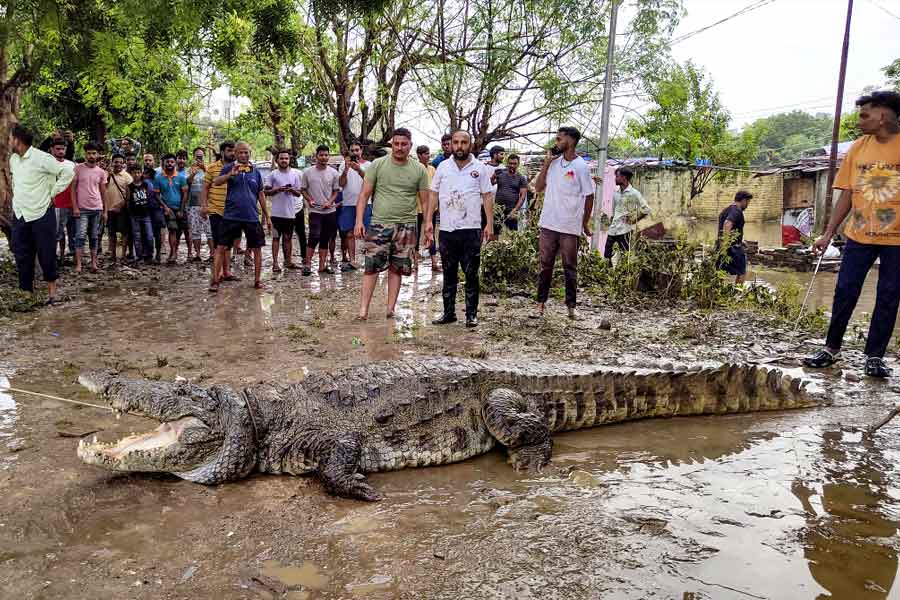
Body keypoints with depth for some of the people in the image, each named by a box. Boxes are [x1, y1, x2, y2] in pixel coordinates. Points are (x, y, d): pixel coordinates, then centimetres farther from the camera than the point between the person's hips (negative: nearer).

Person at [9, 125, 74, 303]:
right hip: (19, 215, 7)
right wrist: (16, 194, 14)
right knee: (22, 256, 7)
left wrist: (52, 192, -12)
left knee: (46, 255, 1)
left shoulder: (41, 158, -13)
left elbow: (68, 172, -16)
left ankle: (51, 291, 15)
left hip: (41, 214, -7)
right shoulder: (13, 159, 9)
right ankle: (26, 292, 16)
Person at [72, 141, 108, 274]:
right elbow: (73, 188, -1)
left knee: (94, 237, 8)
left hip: (97, 208, 3)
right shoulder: (78, 168, -1)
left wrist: (105, 211, 9)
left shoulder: (101, 172, 8)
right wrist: (75, 207, -9)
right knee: (81, 236, -9)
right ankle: (78, 264, -7)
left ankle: (93, 263, 12)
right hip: (82, 208, -3)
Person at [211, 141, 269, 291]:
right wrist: (230, 175, -32)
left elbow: (261, 195, 14)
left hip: (252, 217, 3)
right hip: (231, 216, -3)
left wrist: (267, 217, 14)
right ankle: (215, 281, 3)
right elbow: (216, 182, -14)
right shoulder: (229, 168, 2)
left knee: (257, 248, 7)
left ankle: (257, 280, 19)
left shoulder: (255, 171, 9)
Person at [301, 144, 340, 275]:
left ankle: (322, 266, 14)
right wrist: (309, 200, -10)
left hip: (330, 211, 3)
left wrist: (330, 202, -8)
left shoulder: (333, 173, 5)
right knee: (314, 237, -14)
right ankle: (307, 264, -5)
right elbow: (303, 189, 7)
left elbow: (336, 191, 8)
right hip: (315, 210, -3)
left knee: (325, 239, 8)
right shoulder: (308, 172, 1)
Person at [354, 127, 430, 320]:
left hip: (406, 226, 1)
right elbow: (364, 194, 1)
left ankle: (390, 309, 14)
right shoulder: (377, 165, 1)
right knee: (371, 267, -4)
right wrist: (359, 220, -8)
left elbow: (426, 200, 7)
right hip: (379, 224, -1)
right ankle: (363, 309, -1)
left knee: (397, 268, 7)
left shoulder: (419, 170, 4)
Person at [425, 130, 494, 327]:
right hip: (447, 229, 2)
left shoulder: (480, 168, 3)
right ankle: (449, 312, 17)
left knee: (471, 274, 2)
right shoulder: (443, 166, 8)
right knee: (449, 274, 9)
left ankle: (471, 314, 10)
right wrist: (428, 221, 3)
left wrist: (490, 224, -5)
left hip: (471, 229, -2)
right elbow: (434, 194, 10)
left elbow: (487, 196, 3)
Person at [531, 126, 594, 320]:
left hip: (570, 227, -4)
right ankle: (541, 304, 13)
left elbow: (589, 196, -2)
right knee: (545, 266, 7)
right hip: (548, 224, 4)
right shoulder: (553, 162, 8)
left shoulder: (581, 166, -6)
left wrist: (585, 223, 2)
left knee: (570, 268, 6)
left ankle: (571, 306, 16)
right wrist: (547, 162, -1)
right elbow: (538, 188, 5)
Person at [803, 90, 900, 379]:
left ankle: (875, 357, 16)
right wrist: (829, 233, 6)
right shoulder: (858, 148, 4)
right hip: (859, 236, 3)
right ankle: (832, 349, 18)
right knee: (845, 292, 5)